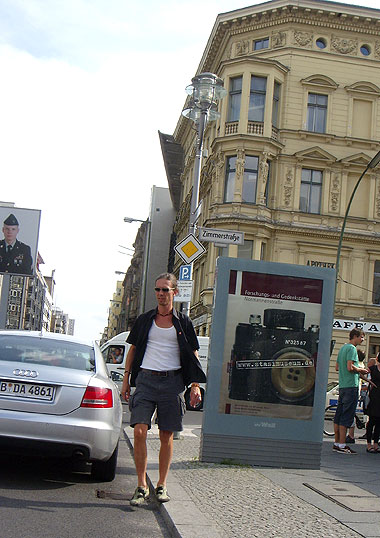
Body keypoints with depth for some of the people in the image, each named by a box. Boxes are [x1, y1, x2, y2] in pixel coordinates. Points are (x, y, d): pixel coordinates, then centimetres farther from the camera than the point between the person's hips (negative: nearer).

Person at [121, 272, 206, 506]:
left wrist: (195, 385, -1)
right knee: (139, 431, -11)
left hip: (172, 381, 0)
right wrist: (126, 379, 9)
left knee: (167, 435, 4)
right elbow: (133, 350, 16)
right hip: (146, 379, 1)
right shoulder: (145, 320, 11)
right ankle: (142, 485, -2)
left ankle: (162, 485, 16)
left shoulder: (183, 322, 7)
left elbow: (193, 355, 8)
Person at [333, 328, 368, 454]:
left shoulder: (343, 348, 18)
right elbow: (350, 367, -21)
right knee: (347, 416, -7)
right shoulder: (352, 348, -11)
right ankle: (342, 445, -6)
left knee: (339, 415, 11)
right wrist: (361, 370, -4)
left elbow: (337, 367, 21)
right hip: (351, 386, -10)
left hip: (342, 386, 10)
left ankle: (337, 442, 16)